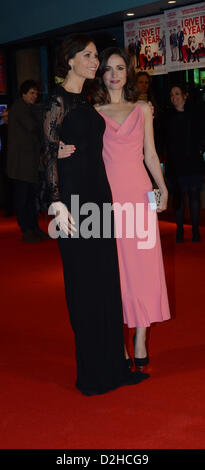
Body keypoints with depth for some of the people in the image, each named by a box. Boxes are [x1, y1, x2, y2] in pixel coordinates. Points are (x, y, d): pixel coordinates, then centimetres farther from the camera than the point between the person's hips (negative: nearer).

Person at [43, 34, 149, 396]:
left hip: (99, 194, 8)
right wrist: (58, 203, -20)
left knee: (107, 281, 10)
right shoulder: (58, 100, -8)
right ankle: (92, 373, 11)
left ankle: (112, 365, 21)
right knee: (85, 285, -1)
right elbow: (50, 153, -13)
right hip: (74, 198, -8)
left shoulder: (86, 101, 16)